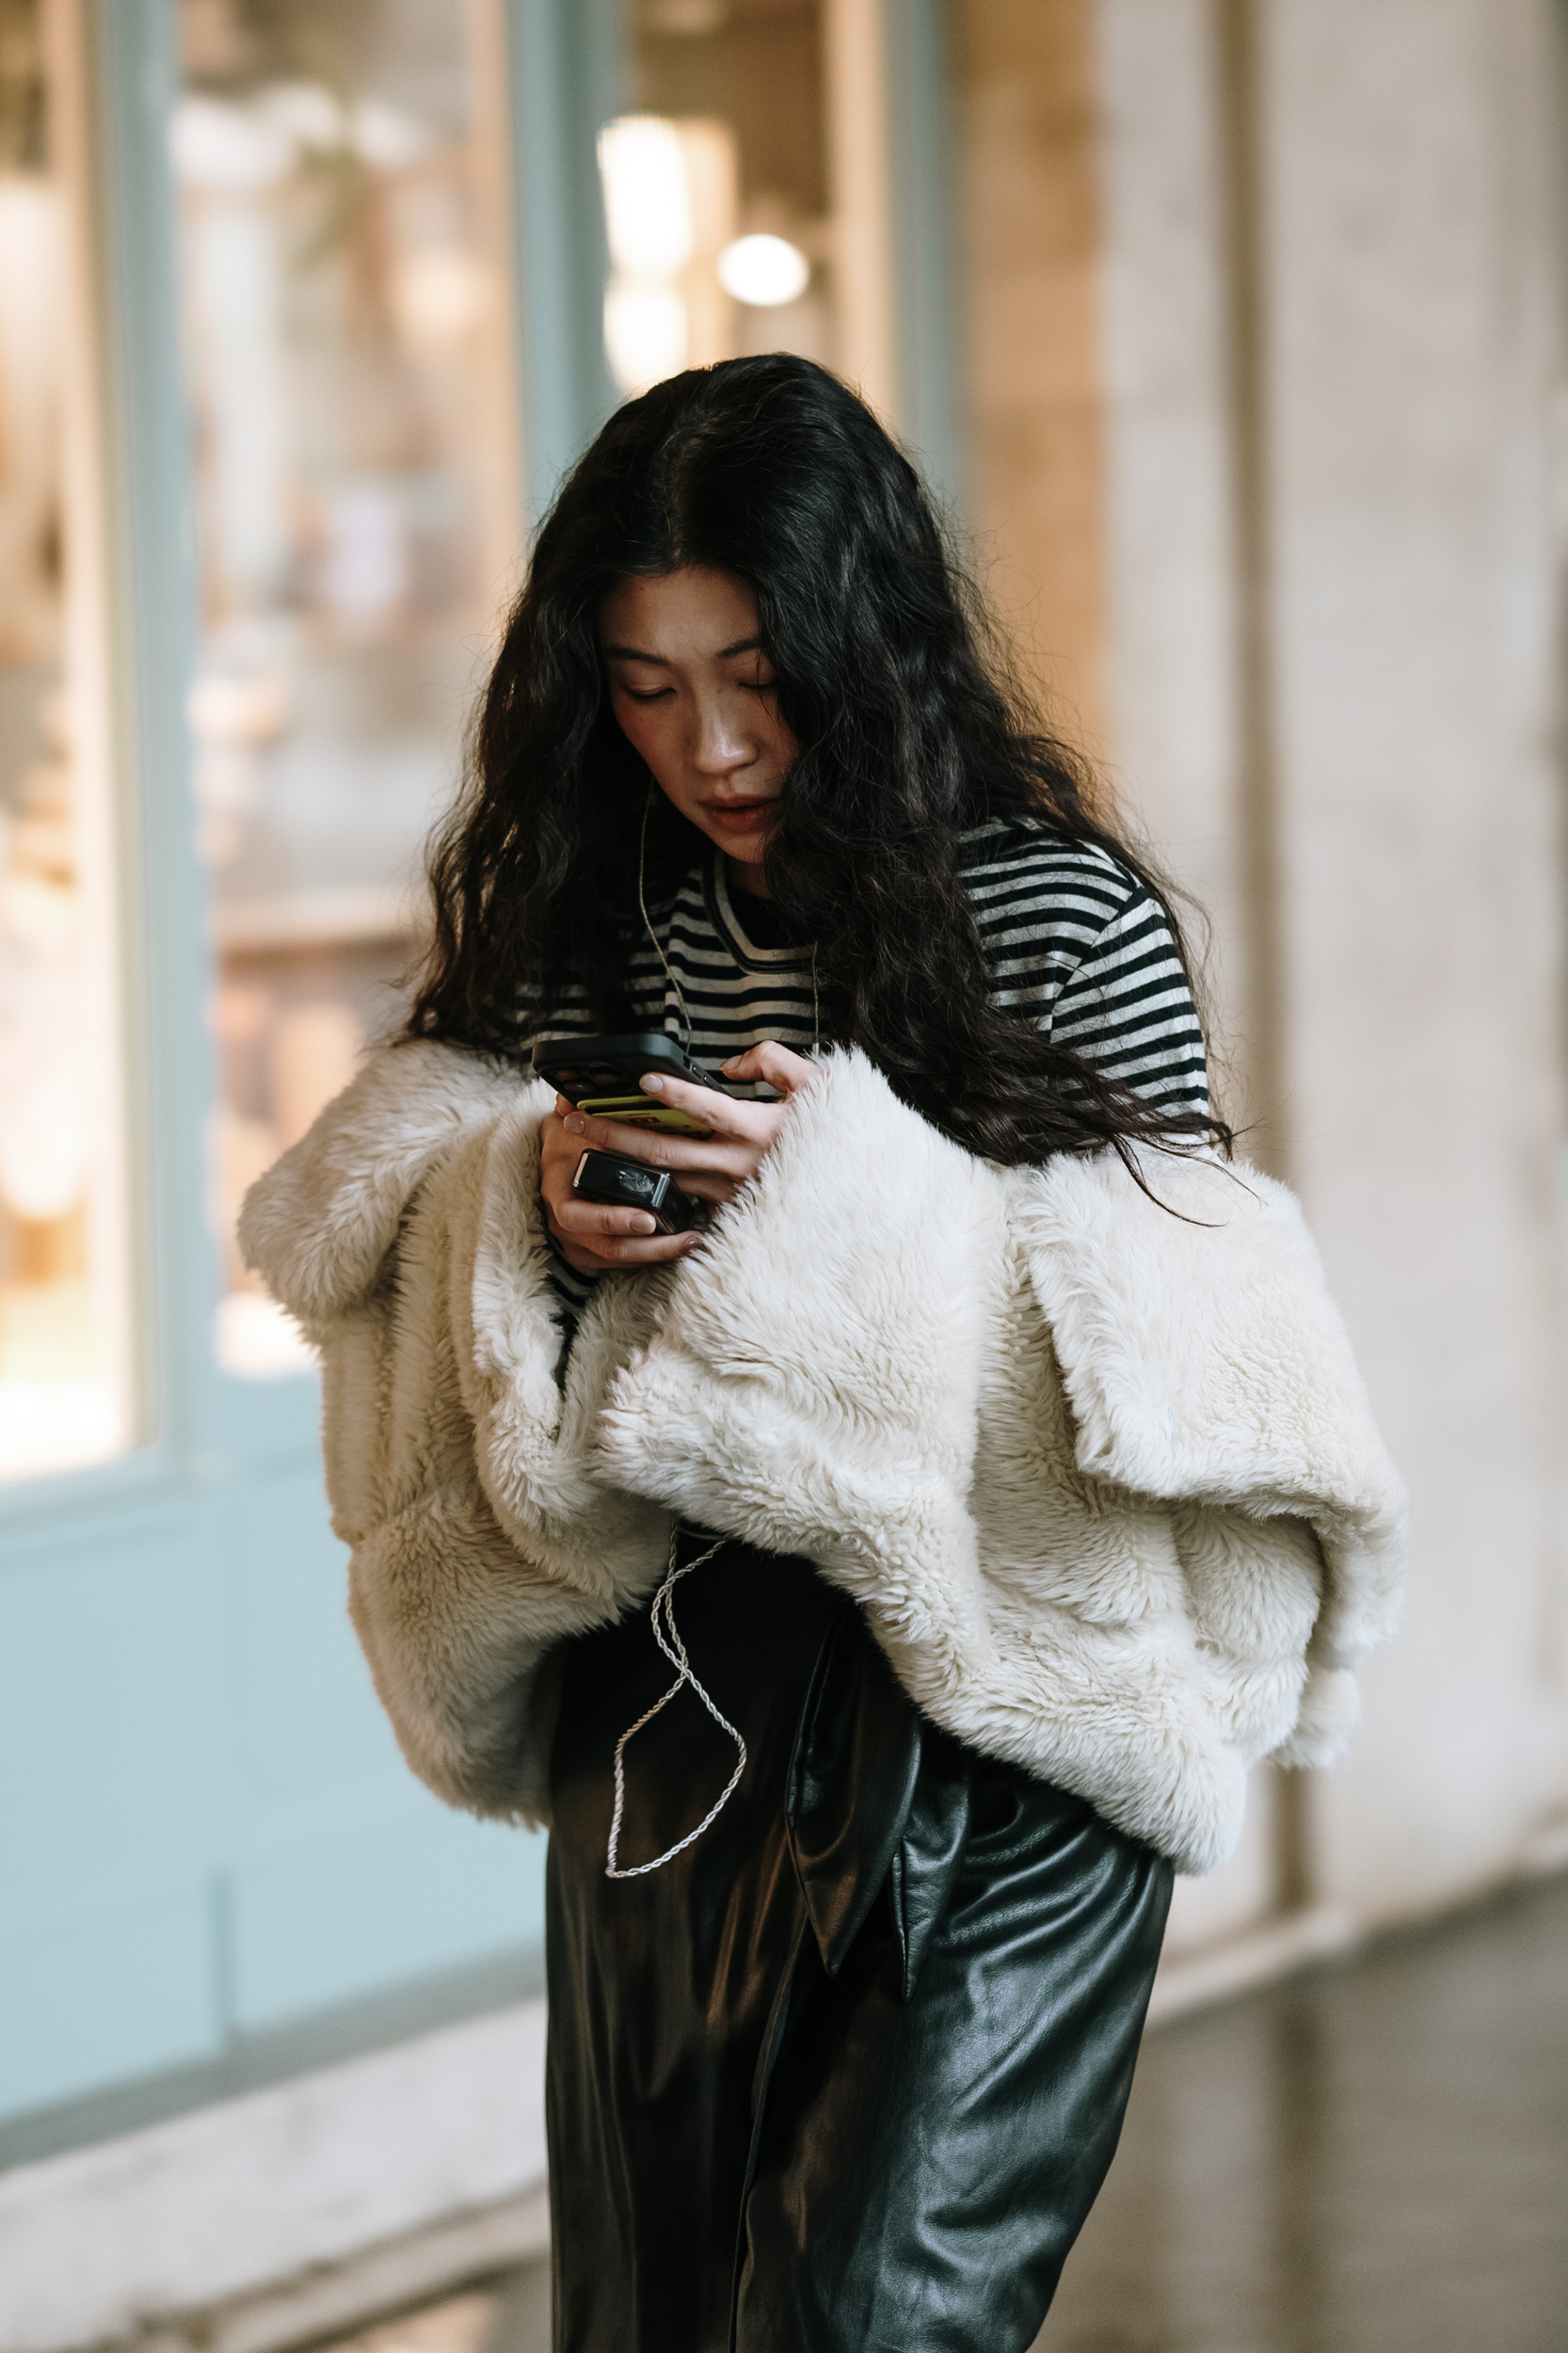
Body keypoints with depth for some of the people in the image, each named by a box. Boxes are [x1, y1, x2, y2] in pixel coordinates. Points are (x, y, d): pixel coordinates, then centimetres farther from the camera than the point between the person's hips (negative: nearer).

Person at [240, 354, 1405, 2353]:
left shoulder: (1063, 913, -7)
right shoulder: (586, 914, 6)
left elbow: (1181, 1322, -8)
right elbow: (383, 1273, 12)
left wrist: (873, 1204, -20)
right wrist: (532, 1219, -10)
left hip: (992, 1758, -5)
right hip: (665, 1737, 5)